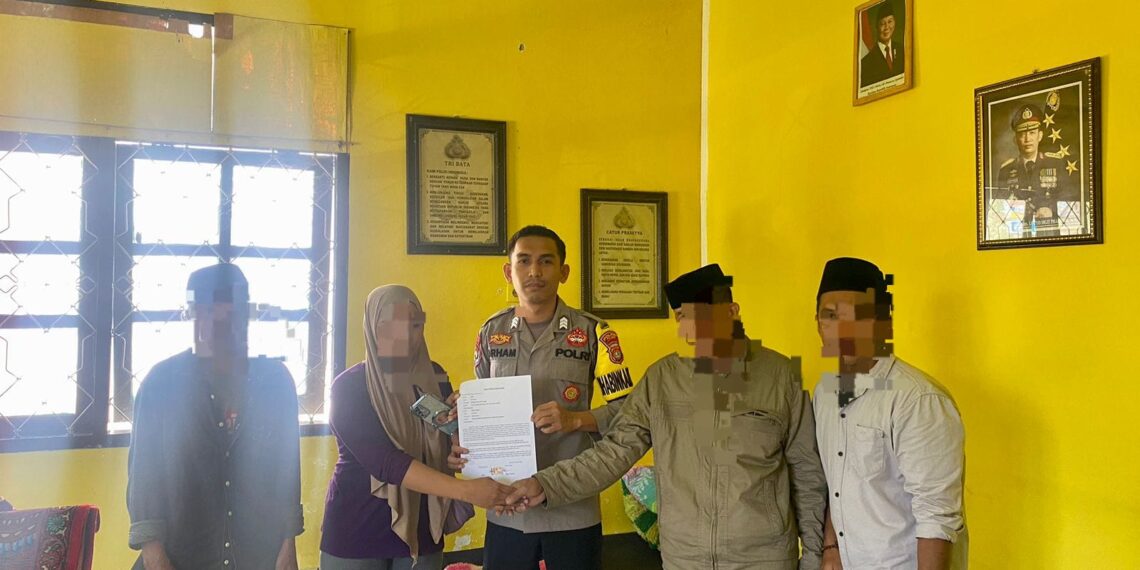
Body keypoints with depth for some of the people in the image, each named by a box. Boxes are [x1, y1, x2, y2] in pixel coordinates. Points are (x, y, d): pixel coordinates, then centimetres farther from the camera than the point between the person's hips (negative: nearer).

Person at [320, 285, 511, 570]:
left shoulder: (434, 378, 1)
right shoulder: (348, 386, -13)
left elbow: (452, 451, 10)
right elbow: (382, 461, -25)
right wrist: (465, 489, -33)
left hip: (421, 530, 4)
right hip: (357, 530, -4)